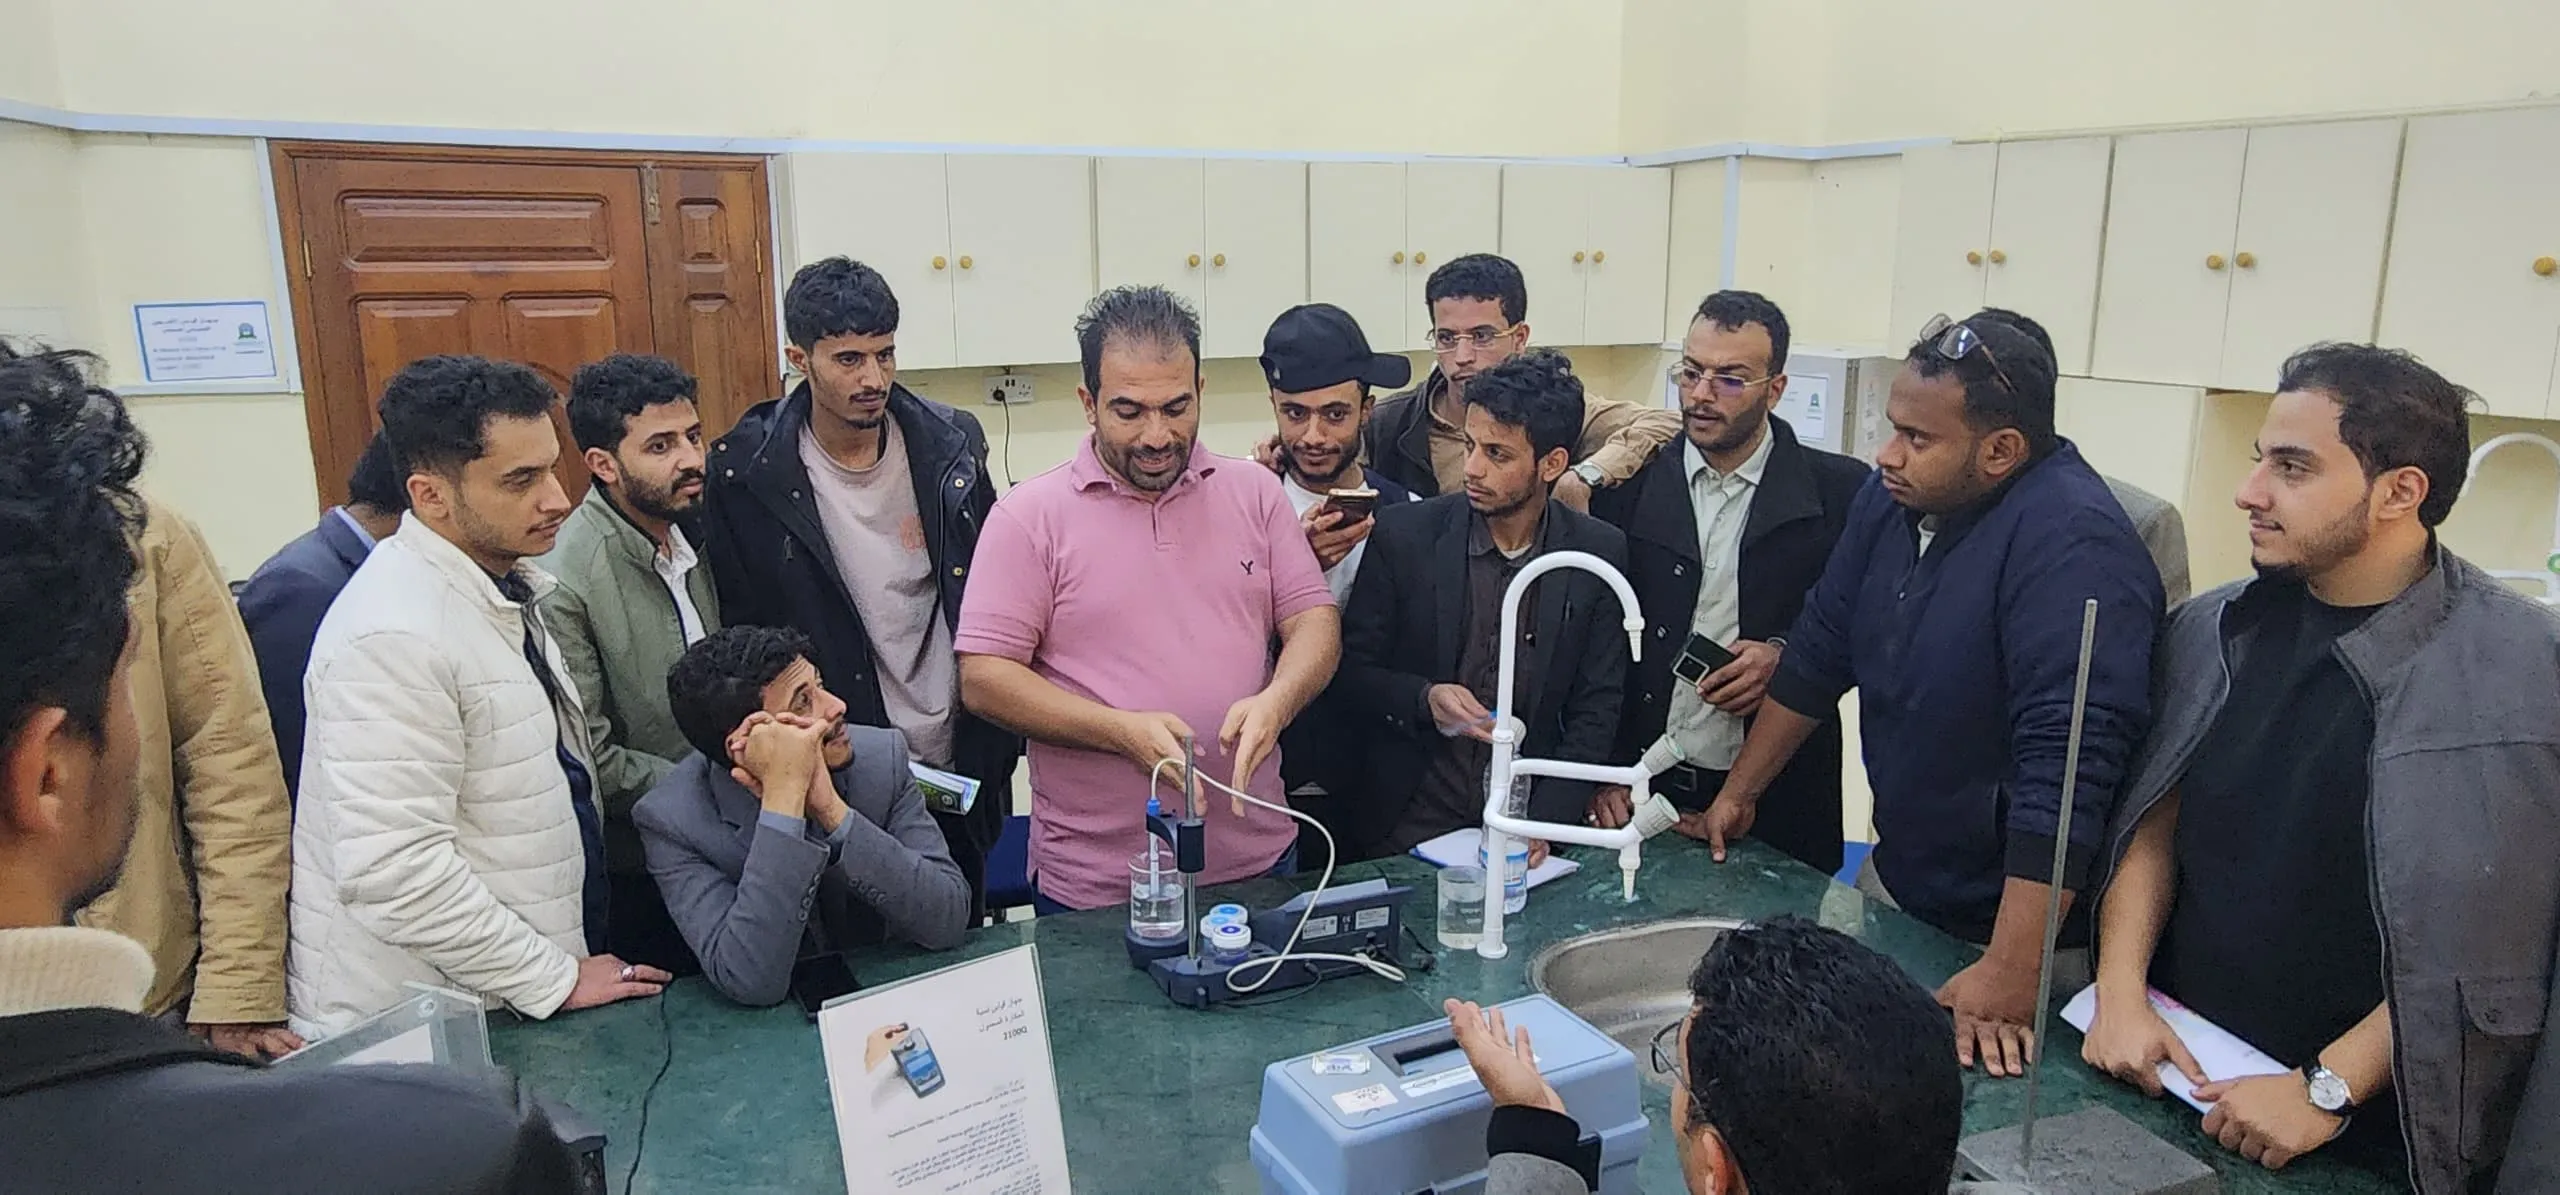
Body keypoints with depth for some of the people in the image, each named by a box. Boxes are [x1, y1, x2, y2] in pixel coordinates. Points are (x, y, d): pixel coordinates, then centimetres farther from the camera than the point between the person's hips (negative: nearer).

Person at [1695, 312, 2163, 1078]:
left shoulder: (2074, 542, -26)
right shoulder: (1894, 498, -2)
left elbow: (2066, 764, -32)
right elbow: (1818, 655, 9)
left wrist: (2011, 973, -34)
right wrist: (1738, 794, 11)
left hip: (2005, 925, -7)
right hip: (1895, 878, 7)